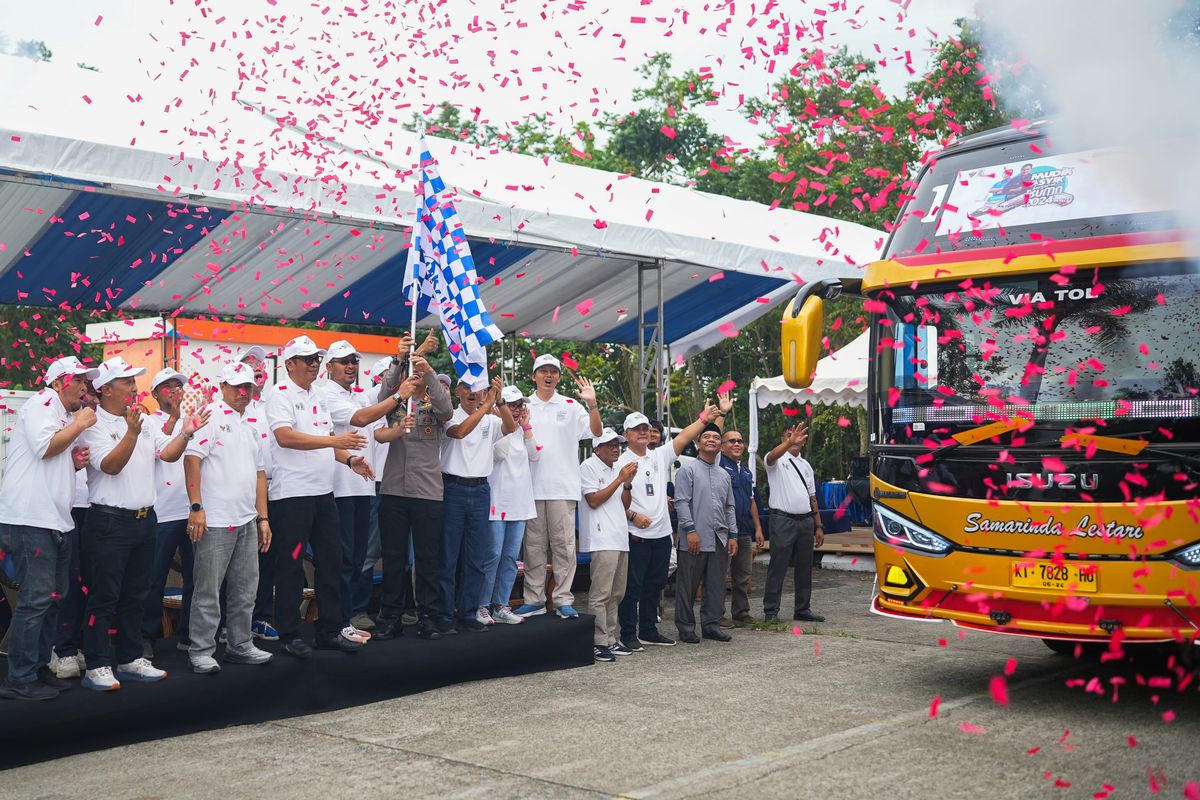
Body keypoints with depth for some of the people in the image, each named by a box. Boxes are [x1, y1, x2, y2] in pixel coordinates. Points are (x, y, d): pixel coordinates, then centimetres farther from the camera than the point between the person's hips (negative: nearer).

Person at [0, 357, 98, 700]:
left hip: (55, 519, 10)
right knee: (37, 598, -10)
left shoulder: (68, 416, 23)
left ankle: (38, 669, 21)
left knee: (53, 597, 12)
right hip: (30, 519, -10)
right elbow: (45, 447, -20)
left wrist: (77, 459, 10)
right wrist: (80, 425, -8)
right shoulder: (41, 404, -5)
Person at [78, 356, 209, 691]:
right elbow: (111, 465, -19)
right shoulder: (95, 425, -9)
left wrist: (186, 433, -15)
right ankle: (96, 666, 5)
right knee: (104, 597, -2)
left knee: (136, 596, 14)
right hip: (109, 522, -7)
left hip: (145, 520, 7)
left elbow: (168, 453, 3)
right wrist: (131, 432, -31)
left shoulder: (145, 421, 11)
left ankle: (131, 659, 24)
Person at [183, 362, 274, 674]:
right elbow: (192, 458, -14)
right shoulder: (211, 416, -5)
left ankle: (240, 645, 23)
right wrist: (196, 507, -20)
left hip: (247, 521, 8)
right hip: (214, 521, -7)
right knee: (208, 591, -1)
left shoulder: (250, 426, 19)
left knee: (245, 589, 12)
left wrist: (263, 518, 16)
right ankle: (201, 651, 7)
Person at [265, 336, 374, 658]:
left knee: (330, 561, 10)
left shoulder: (318, 395, 16)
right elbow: (285, 436, -23)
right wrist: (334, 440, -29)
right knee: (291, 566, 0)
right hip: (291, 495, -8)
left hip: (323, 492, 8)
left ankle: (330, 631, 18)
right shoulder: (280, 394, -8)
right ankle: (290, 635, 10)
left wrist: (350, 459, 3)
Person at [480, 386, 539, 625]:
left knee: (511, 556, 6)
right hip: (497, 501, -6)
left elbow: (535, 456, 5)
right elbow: (500, 452, -17)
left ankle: (501, 606, 12)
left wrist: (526, 426, 2)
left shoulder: (522, 431, 15)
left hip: (520, 502, 7)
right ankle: (482, 605, 1)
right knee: (493, 554, -8)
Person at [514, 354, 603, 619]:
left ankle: (563, 600, 6)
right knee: (533, 545, 6)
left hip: (563, 487, -1)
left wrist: (592, 404, -14)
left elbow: (596, 431, 0)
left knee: (564, 545, 0)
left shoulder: (570, 406, 7)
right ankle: (534, 600, 13)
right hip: (531, 486, 1)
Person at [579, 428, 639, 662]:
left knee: (616, 594, 10)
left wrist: (629, 482, 7)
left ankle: (611, 640, 16)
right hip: (602, 539, -9)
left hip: (620, 538, 9)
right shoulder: (589, 467, -4)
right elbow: (593, 500, -12)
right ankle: (598, 643, -7)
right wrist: (620, 479, -11)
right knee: (600, 594, -10)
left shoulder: (616, 469, 21)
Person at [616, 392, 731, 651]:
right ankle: (628, 634, 5)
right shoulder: (622, 462, -4)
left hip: (662, 534, 6)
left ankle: (648, 631, 23)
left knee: (655, 584, 13)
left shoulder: (660, 457, 11)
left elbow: (685, 436, 2)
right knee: (632, 586, -2)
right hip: (635, 535, -6)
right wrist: (633, 515, -21)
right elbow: (616, 499, -8)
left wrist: (708, 416, -6)